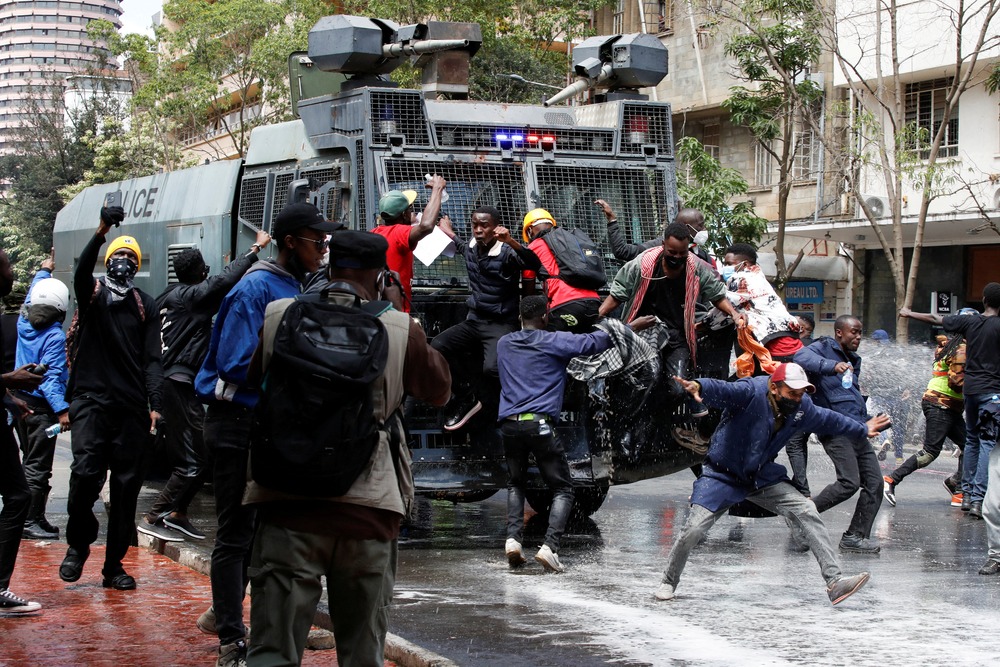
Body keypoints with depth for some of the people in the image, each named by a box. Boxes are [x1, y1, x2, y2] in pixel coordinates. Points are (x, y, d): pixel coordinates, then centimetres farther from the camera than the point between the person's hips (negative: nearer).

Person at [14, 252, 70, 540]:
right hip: (41, 407, -8)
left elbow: (33, 295, 25)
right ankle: (30, 521, -3)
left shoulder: (24, 323, 4)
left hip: (21, 401, 8)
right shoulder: (55, 336, -17)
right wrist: (61, 409, -27)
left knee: (31, 462, 15)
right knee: (38, 466, -4)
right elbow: (51, 376, -23)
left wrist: (43, 271, 40)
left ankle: (35, 518, 21)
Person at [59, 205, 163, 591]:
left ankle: (114, 565, 10)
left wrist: (154, 404, -5)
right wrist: (100, 234, -33)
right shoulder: (92, 292, 8)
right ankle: (78, 544, 7)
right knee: (85, 472, -17)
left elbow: (152, 358, 7)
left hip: (132, 407, 2)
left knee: (127, 486, 2)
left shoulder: (145, 306, 13)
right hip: (92, 399, -2)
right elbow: (81, 272, -17)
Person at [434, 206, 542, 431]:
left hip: (502, 324, -7)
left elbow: (534, 264, -34)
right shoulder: (470, 249, 5)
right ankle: (466, 398, 3)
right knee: (437, 346, -16)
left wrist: (511, 242, -45)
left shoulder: (506, 253, -15)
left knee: (492, 368, -32)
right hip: (475, 320, 7)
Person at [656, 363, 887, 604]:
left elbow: (827, 419, 16)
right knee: (694, 528, -16)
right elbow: (722, 390, -46)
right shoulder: (752, 392, -26)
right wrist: (699, 387, -69)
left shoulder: (802, 408, -5)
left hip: (763, 477, 5)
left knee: (806, 512, -9)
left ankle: (834, 582, -7)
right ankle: (669, 582, 10)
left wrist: (862, 430, 29)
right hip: (723, 474, -5)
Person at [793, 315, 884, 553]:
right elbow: (801, 357, -25)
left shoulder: (854, 360, 24)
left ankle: (856, 536, 8)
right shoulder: (824, 348, -1)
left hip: (857, 432, 9)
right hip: (835, 428, -9)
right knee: (849, 482, -20)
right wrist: (833, 366, -37)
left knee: (875, 484, 1)